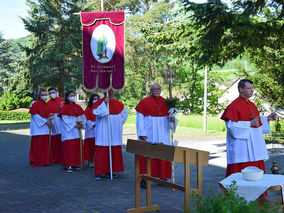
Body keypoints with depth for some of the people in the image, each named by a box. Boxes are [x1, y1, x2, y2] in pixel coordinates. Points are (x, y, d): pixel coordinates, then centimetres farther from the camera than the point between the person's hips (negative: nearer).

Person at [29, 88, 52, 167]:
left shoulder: (45, 104, 13)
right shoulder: (36, 104, -8)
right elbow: (36, 116, -13)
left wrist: (49, 121, -1)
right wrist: (46, 121, -16)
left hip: (45, 128, 7)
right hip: (38, 128, -7)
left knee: (45, 145, 8)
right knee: (38, 145, -3)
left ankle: (44, 160, 14)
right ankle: (36, 161, 4)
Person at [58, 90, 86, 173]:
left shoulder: (78, 107, 12)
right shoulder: (65, 107, -6)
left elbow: (83, 117, 13)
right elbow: (65, 119, -12)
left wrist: (82, 123, -7)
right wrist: (74, 125, -17)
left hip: (77, 131, 6)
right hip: (68, 131, -6)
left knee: (77, 147, 5)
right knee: (69, 147, -7)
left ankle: (75, 164, 13)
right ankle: (69, 166, -4)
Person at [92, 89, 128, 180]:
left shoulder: (118, 103, 9)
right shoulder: (99, 102, -3)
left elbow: (124, 113, 22)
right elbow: (96, 112, -21)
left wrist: (119, 123, 13)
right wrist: (105, 103, -22)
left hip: (115, 131, 5)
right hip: (103, 131, -5)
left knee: (115, 151, 5)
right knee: (102, 151, -7)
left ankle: (110, 170, 16)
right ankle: (99, 173, -4)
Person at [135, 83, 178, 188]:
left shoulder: (165, 102, 8)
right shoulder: (144, 102, -2)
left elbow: (170, 116, 9)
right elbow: (140, 118, -4)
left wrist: (172, 119, -15)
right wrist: (141, 133, -11)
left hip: (163, 135, 4)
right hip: (148, 135, -4)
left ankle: (162, 178, 16)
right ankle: (144, 179, 2)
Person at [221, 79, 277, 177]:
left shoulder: (252, 105, 16)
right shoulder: (234, 106, -10)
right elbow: (231, 126, -18)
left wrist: (267, 118, 10)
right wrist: (250, 123, -18)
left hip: (254, 145, 8)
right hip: (241, 147, -8)